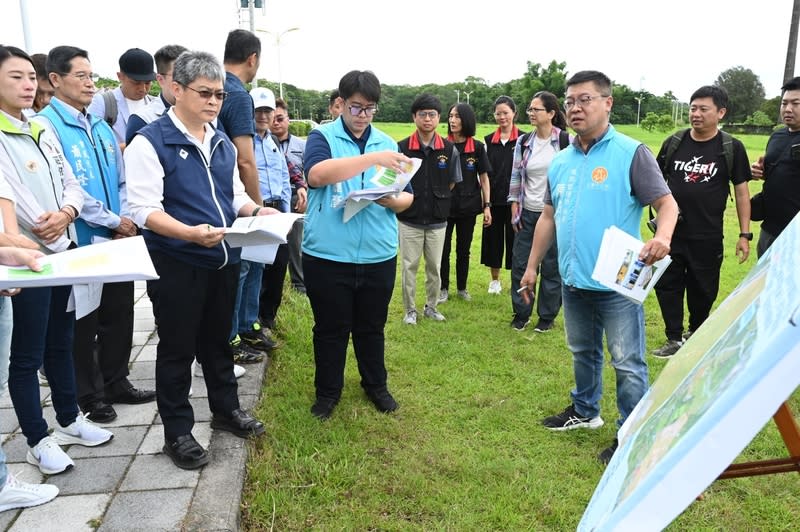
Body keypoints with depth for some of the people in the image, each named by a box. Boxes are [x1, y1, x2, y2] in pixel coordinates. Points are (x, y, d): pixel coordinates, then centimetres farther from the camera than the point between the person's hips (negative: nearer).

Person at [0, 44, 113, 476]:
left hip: (63, 251, 7)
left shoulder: (43, 132, 11)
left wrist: (66, 213, -8)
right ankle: (38, 440, 20)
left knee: (61, 343, 19)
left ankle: (69, 420, 34)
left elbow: (71, 183, 10)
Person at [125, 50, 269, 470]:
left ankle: (226, 410, 36)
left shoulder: (223, 143, 11)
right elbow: (144, 208, -18)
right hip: (177, 264, -6)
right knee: (177, 349, 7)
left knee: (218, 341, 20)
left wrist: (256, 211, -4)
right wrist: (190, 233, -34)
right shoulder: (149, 141, -11)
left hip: (224, 259, 6)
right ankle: (177, 433, 22)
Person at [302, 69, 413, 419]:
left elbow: (407, 197, 9)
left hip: (378, 256, 3)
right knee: (330, 329, 11)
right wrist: (372, 158, -34)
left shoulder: (387, 143, 9)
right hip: (327, 256, -3)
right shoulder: (322, 137, -4)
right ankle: (327, 391, 30)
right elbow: (317, 174, -26)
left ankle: (376, 385, 37)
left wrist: (393, 200, -16)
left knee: (372, 327, 17)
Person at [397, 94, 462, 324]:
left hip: (437, 220, 2)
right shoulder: (402, 148, -9)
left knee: (434, 267, 13)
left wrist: (437, 201, 5)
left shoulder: (449, 149, -3)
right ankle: (410, 310, 22)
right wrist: (409, 200, -2)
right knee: (409, 266, 7)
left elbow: (452, 183, 8)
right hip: (409, 220, -1)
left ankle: (431, 307, 30)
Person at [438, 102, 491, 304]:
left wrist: (487, 206, -2)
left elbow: (484, 177, 2)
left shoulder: (477, 147, -2)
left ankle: (462, 288, 28)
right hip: (445, 205, 0)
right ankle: (443, 288, 23)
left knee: (464, 250, 13)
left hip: (468, 206, 1)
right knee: (443, 249, 7)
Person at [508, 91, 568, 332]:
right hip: (528, 213, 4)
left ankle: (547, 316, 21)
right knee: (520, 263, 6)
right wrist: (514, 207, 3)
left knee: (552, 267, 6)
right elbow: (516, 176, 9)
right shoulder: (524, 142, 5)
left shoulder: (566, 141, -6)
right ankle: (520, 313, 23)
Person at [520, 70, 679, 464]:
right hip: (573, 281, 6)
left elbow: (666, 202, -12)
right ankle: (584, 411, 42)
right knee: (582, 352, 23)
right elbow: (549, 217, 15)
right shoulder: (561, 161, 10)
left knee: (627, 364, 3)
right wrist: (532, 266, 16)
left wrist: (662, 237, -33)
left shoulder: (631, 153, -9)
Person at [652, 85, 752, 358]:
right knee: (667, 285, 5)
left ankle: (695, 334, 33)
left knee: (702, 290, 10)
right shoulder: (673, 143, 2)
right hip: (671, 232, 2)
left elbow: (741, 192, 0)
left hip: (708, 236, -2)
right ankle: (675, 339, 18)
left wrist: (745, 234, -3)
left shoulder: (732, 148, -3)